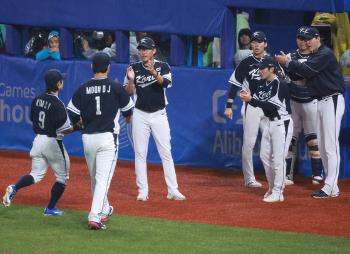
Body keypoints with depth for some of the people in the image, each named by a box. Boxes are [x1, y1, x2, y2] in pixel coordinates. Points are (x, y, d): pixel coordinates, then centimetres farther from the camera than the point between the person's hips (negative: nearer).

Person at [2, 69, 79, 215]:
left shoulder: (37, 100, 2)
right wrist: (77, 127, -1)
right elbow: (64, 129, -17)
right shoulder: (58, 104, -18)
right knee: (62, 177, 12)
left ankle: (14, 188, -15)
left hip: (38, 140, 6)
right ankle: (50, 208, 12)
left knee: (36, 175, 12)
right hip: (53, 142, -6)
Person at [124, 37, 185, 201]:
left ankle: (173, 190, -2)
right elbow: (128, 92, -1)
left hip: (159, 115, -1)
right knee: (140, 153, 3)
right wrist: (130, 80, -20)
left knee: (166, 153, -2)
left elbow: (166, 83, -22)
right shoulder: (134, 68, 2)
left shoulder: (162, 66, -3)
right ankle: (142, 191, 9)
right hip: (140, 115, 2)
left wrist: (154, 73, -40)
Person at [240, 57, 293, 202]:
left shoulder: (281, 85, -19)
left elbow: (271, 106, -26)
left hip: (282, 123, -9)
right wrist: (248, 97, -19)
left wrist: (251, 100, -30)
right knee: (265, 156, 14)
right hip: (270, 123, 9)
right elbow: (258, 102, 2)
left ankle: (278, 193, -2)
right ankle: (272, 187, 28)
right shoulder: (263, 84, 6)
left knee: (278, 158, -7)